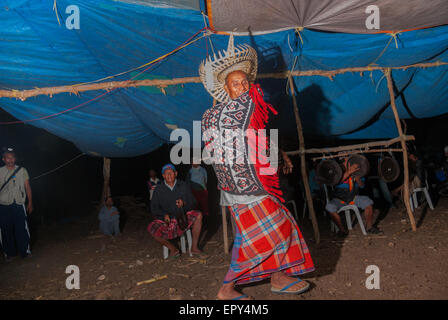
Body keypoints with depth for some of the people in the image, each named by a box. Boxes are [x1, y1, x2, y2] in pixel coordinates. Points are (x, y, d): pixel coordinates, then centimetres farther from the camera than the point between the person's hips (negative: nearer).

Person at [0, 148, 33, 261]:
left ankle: (25, 251, 7)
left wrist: (30, 203, 7)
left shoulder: (22, 170, 5)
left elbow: (27, 188, 8)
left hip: (18, 205, -1)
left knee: (22, 229, -5)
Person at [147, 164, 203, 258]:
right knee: (151, 228, -26)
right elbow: (154, 208, 1)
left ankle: (194, 247, -12)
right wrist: (164, 215, -18)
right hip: (167, 220, 0)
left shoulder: (183, 186, 4)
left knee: (198, 215, -25)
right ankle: (173, 249, -6)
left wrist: (184, 204, -18)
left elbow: (193, 203, 4)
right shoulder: (159, 189, 1)